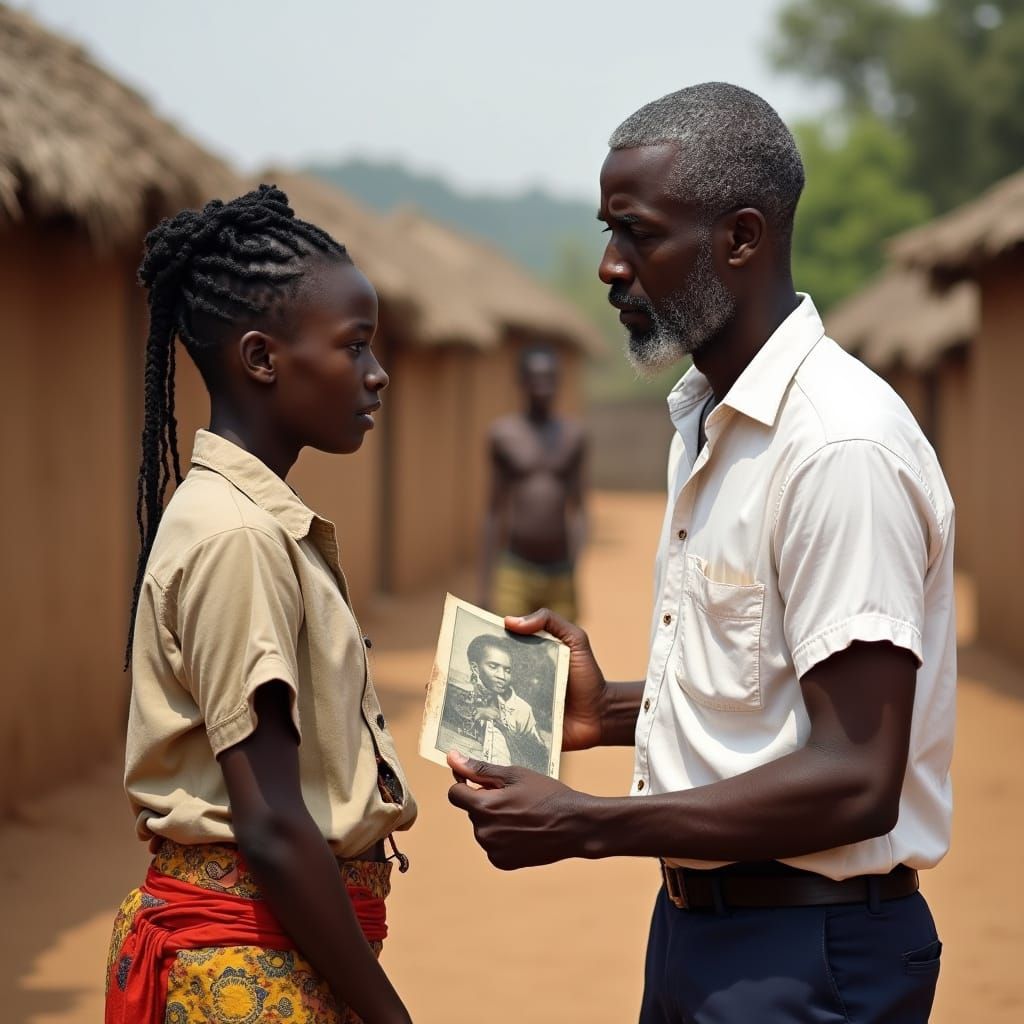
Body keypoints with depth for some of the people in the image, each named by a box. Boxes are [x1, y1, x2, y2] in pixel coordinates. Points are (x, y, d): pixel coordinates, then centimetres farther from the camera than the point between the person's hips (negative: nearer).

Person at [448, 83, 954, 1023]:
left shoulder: (840, 446, -21)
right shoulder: (707, 424, 11)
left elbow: (854, 782, -25)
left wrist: (583, 825, -22)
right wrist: (610, 714, 4)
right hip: (697, 926, 9)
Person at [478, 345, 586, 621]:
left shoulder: (573, 435, 5)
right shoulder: (504, 434, 0)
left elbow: (577, 511, 7)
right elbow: (495, 512, 4)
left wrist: (577, 576, 1)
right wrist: (485, 586, 3)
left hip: (560, 576, 2)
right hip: (515, 575, -2)